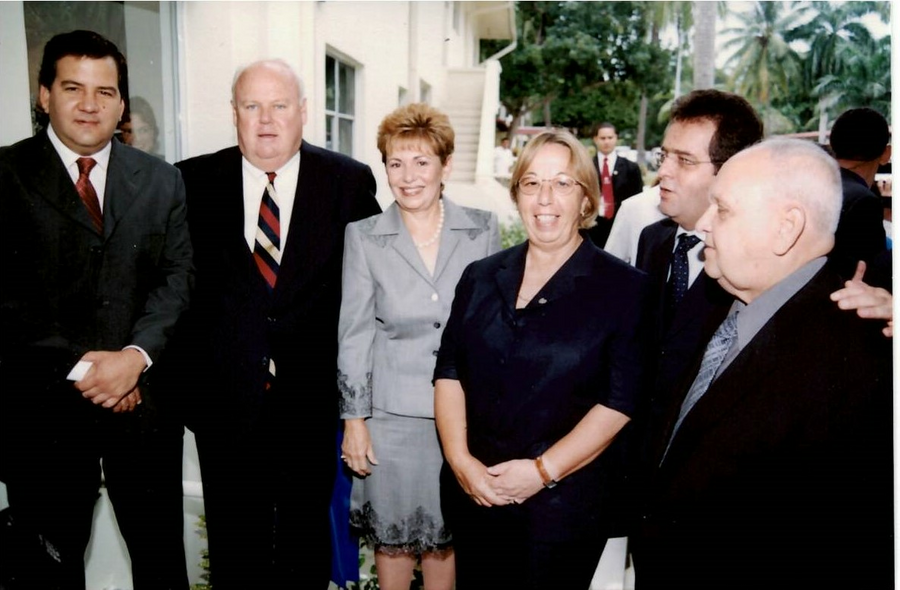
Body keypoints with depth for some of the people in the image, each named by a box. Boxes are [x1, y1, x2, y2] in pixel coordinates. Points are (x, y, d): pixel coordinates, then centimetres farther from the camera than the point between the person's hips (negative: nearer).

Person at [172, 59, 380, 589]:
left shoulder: (350, 181, -2)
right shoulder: (194, 181, 0)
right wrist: (180, 377, -1)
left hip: (312, 399, 0)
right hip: (225, 399, 1)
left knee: (307, 536, 18)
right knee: (235, 545, 17)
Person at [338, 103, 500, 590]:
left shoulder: (482, 230, -1)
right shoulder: (363, 237, -3)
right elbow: (353, 334, -1)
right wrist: (354, 419, -2)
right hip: (392, 413, 0)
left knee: (446, 533, 16)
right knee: (392, 534, 14)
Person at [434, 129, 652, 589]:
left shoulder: (624, 288, -6)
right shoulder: (481, 277, 6)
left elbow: (621, 399, -11)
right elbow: (449, 371, 4)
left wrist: (543, 470, -15)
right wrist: (460, 459, -9)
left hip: (565, 501, -3)